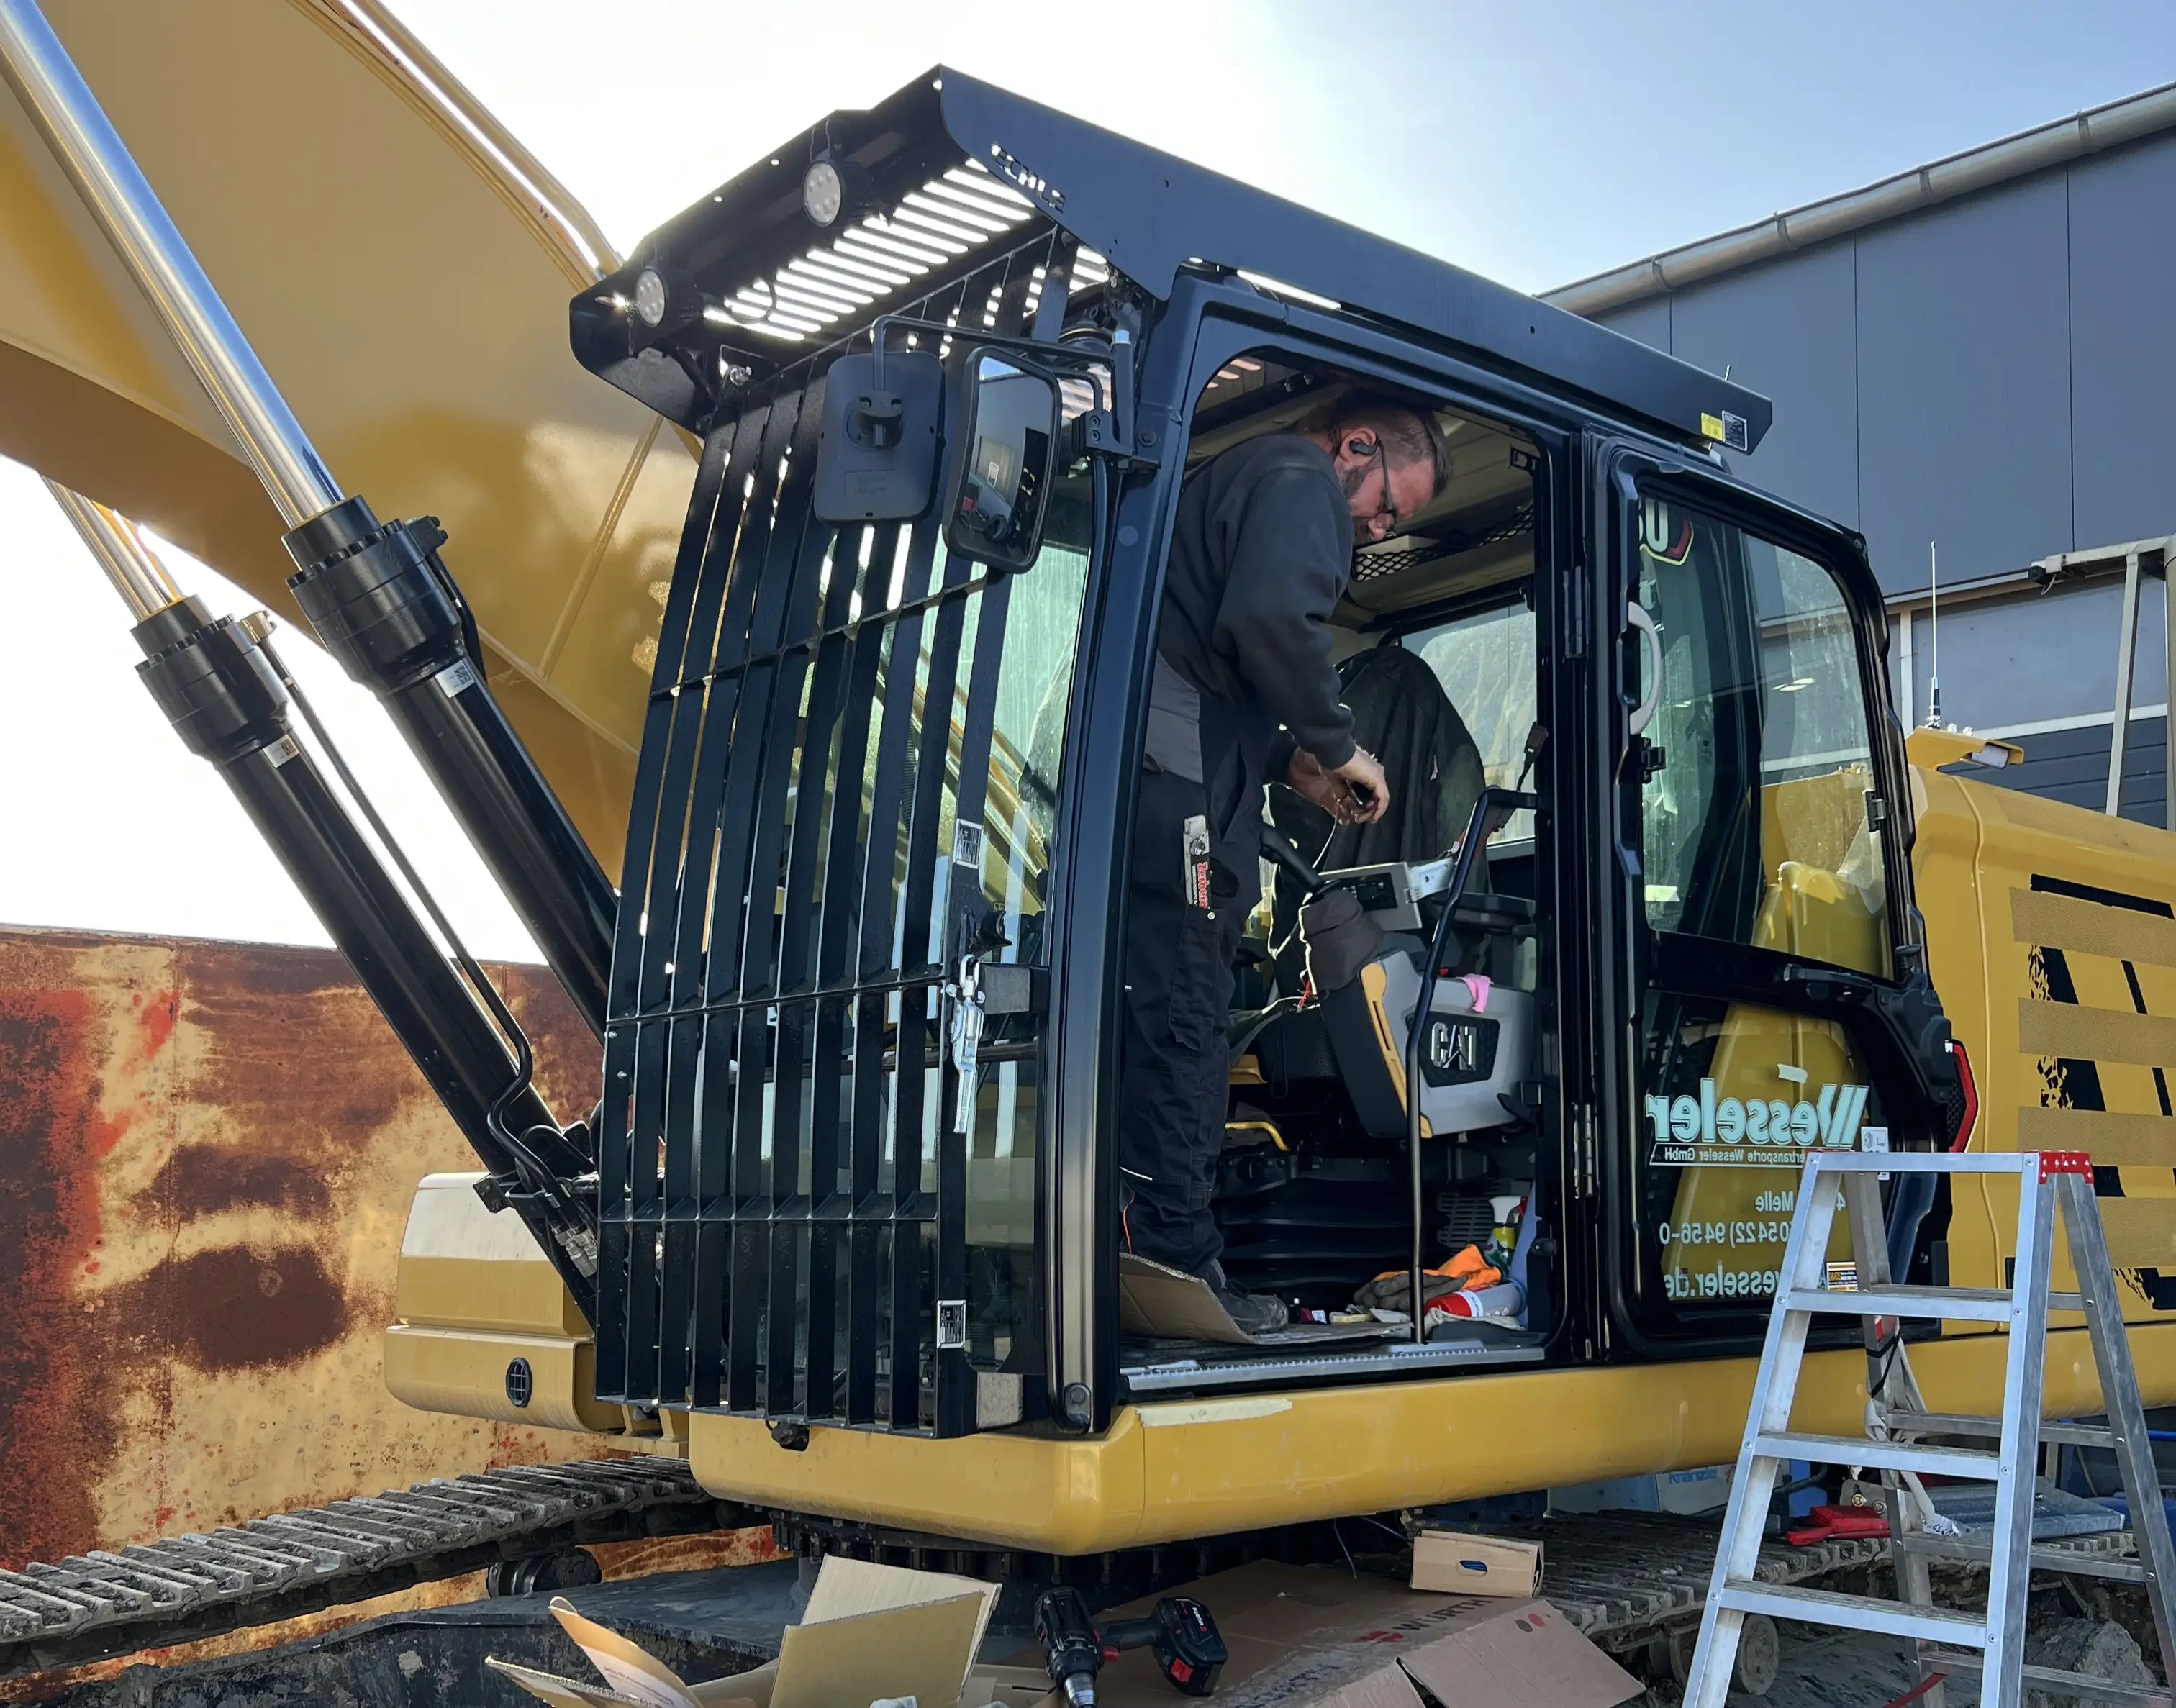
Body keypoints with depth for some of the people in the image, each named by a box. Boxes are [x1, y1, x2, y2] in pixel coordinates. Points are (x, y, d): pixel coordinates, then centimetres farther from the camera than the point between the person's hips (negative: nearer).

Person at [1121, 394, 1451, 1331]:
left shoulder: (1231, 479, 32)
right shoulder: (1304, 485, -1)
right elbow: (1272, 621, -21)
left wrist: (1289, 762, 21)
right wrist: (1335, 744, -8)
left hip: (1146, 784, 10)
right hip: (1180, 792, -10)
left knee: (1164, 1024, 10)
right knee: (1180, 1024, -9)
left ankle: (1157, 1258, 13)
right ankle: (1179, 1265, -6)